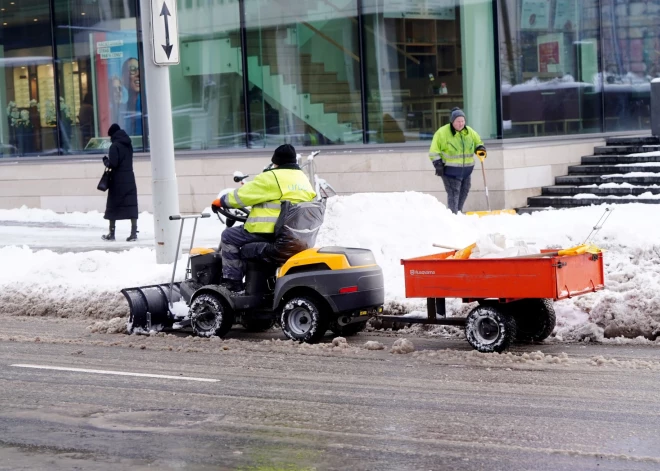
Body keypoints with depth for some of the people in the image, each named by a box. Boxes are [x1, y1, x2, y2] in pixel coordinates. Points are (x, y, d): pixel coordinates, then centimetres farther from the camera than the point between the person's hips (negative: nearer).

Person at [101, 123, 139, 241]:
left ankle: (111, 233, 11)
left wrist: (105, 161, 1)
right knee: (131, 205, 1)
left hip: (118, 180, -6)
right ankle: (134, 233, -6)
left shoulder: (115, 146, -12)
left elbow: (113, 164, -18)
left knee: (113, 206, 6)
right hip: (130, 179, 6)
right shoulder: (128, 145, 10)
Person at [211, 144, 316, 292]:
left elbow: (243, 195, -8)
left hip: (268, 233, -9)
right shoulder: (304, 179, 14)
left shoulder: (272, 178, -12)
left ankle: (232, 282, 0)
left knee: (229, 236, 5)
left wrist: (222, 201, 8)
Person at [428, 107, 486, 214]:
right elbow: (434, 151, -7)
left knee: (463, 194, 13)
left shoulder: (469, 132, 5)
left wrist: (480, 148, -3)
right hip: (450, 171, -6)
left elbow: (477, 142, 19)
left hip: (466, 171, 6)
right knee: (453, 195, -12)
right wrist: (438, 164, -15)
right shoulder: (443, 133, -11)